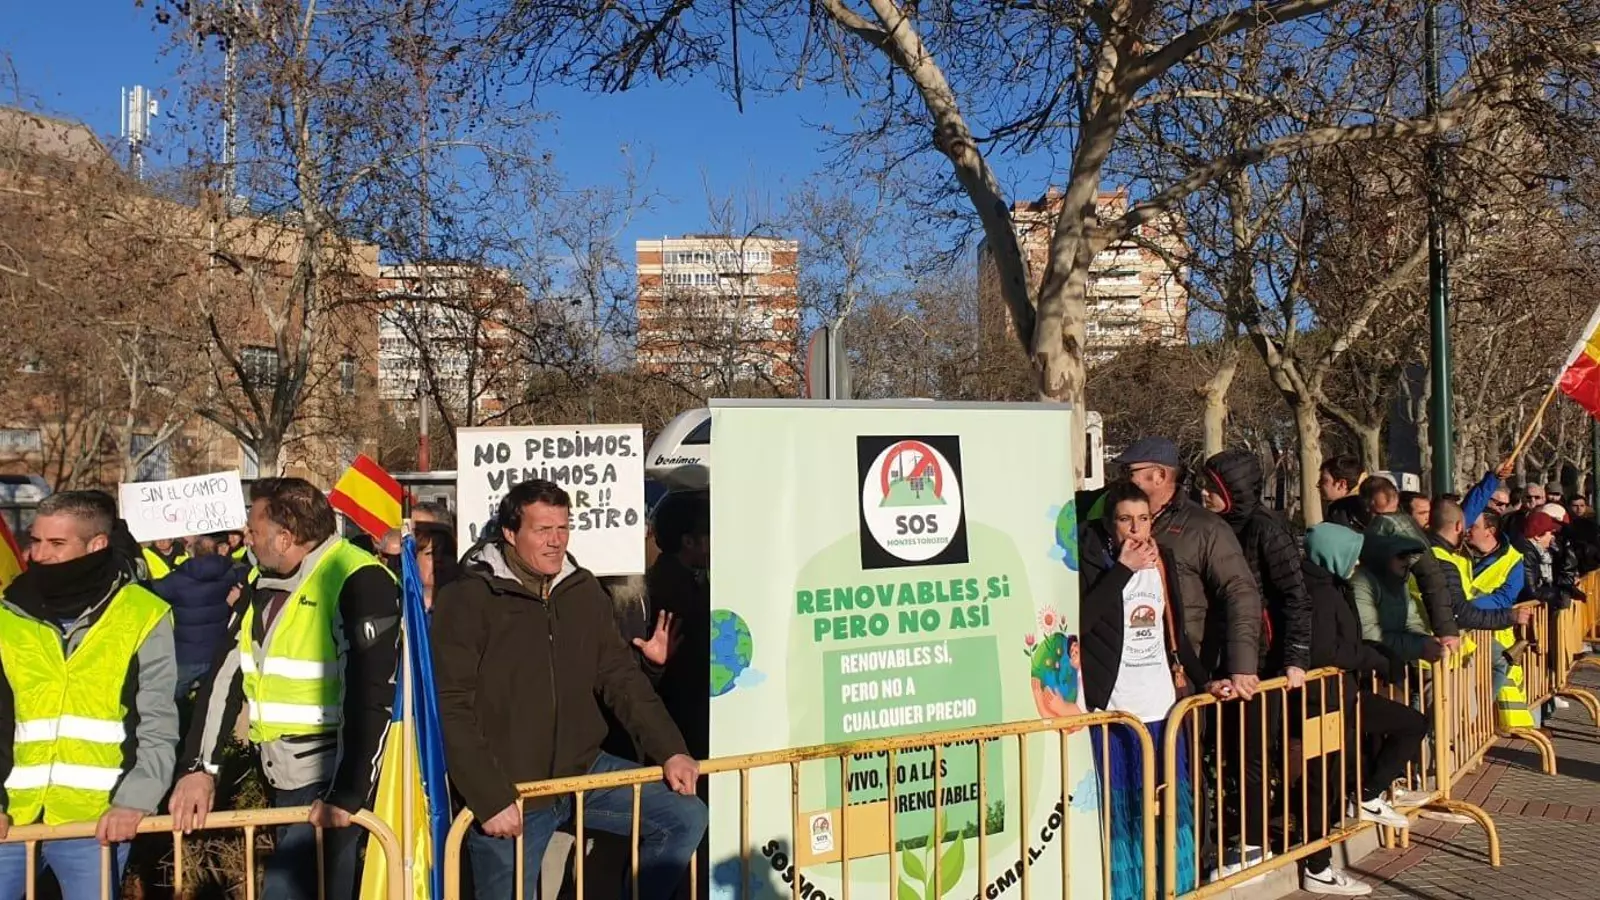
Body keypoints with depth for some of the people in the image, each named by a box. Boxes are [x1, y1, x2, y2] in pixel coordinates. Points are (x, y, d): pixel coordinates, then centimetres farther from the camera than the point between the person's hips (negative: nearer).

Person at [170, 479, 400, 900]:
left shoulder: (359, 584, -19)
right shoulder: (262, 584, 9)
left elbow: (370, 701, -22)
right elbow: (224, 676, 8)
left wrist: (345, 794, -22)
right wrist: (199, 767, 0)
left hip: (332, 781, -8)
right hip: (282, 779, 8)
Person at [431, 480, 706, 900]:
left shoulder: (583, 590, 5)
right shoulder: (466, 600, -12)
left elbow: (622, 677, 7)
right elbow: (452, 710, -16)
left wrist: (671, 751, -1)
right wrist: (489, 798, -20)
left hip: (583, 769, 5)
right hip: (509, 791, -5)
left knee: (686, 817, -2)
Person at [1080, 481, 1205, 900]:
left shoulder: (1162, 560, 11)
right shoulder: (1092, 562, -6)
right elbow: (1077, 621, -22)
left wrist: (1204, 678, 15)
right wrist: (1122, 569, -18)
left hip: (1162, 707, 6)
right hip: (1112, 709, -6)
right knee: (1118, 812, 1)